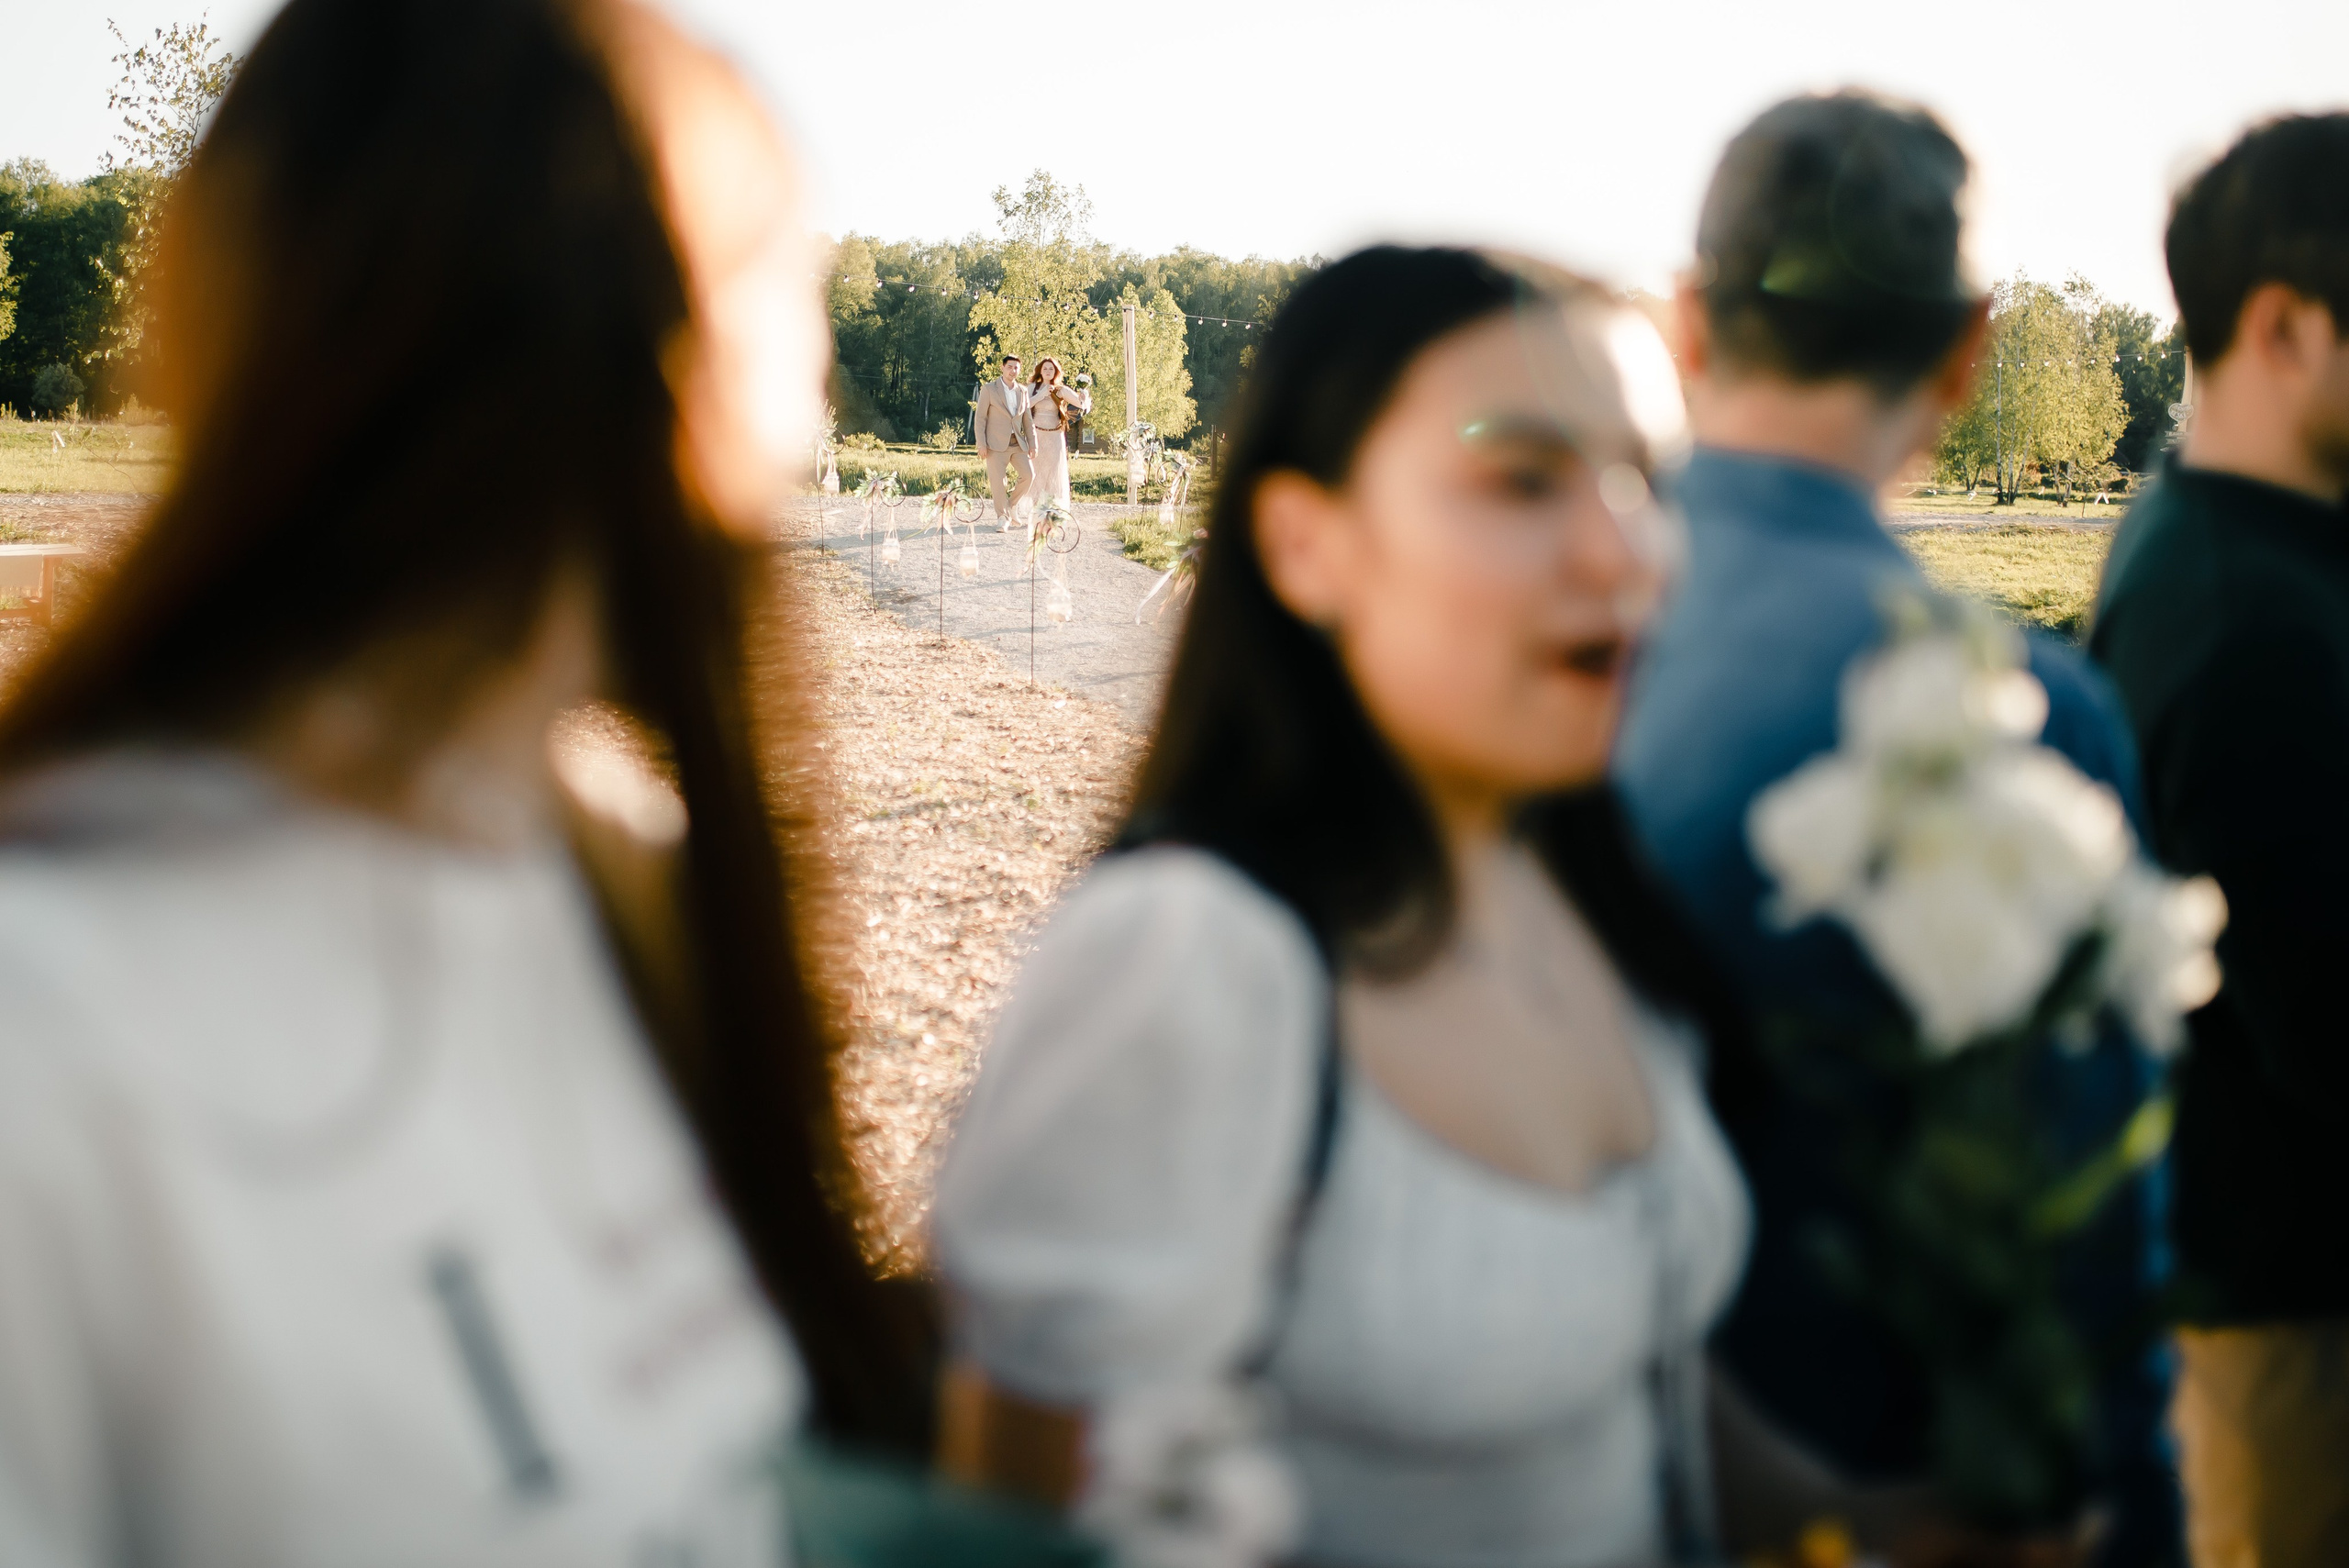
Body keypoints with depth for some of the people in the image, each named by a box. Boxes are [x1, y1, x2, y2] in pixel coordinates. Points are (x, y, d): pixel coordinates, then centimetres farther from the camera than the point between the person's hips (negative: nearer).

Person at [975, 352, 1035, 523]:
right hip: (996, 444, -4)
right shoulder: (989, 389, -1)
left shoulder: (1023, 390, 12)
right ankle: (1003, 517, 6)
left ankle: (1012, 504, 17)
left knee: (1029, 475, -7)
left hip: (1018, 443, 4)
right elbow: (979, 417, -2)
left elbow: (1027, 418, 15)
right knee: (996, 480, -7)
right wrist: (981, 444, -10)